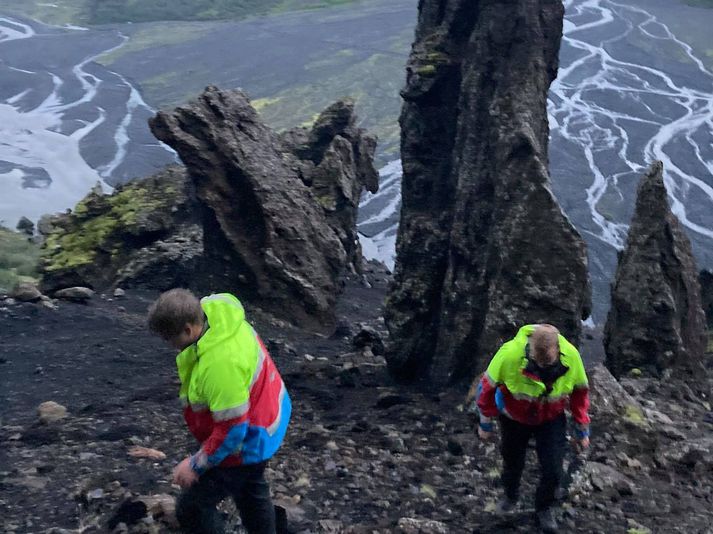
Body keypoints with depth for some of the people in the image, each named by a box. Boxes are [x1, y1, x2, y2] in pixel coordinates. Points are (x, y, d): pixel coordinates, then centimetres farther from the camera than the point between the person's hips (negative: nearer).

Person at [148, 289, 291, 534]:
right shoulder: (215, 311, -14)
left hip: (246, 443, -10)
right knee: (251, 491, 31)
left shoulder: (220, 365, -40)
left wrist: (196, 465, -20)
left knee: (192, 509, 3)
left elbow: (232, 431, -32)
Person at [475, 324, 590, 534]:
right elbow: (487, 386, -18)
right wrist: (485, 424, -6)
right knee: (513, 463, 17)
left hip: (551, 419, 1)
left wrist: (582, 430, 1)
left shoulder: (571, 356, -28)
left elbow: (580, 390, -7)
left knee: (553, 470, -2)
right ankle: (510, 495, 52)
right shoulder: (510, 354, -37)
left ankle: (544, 508, 31)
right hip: (514, 418, -1)